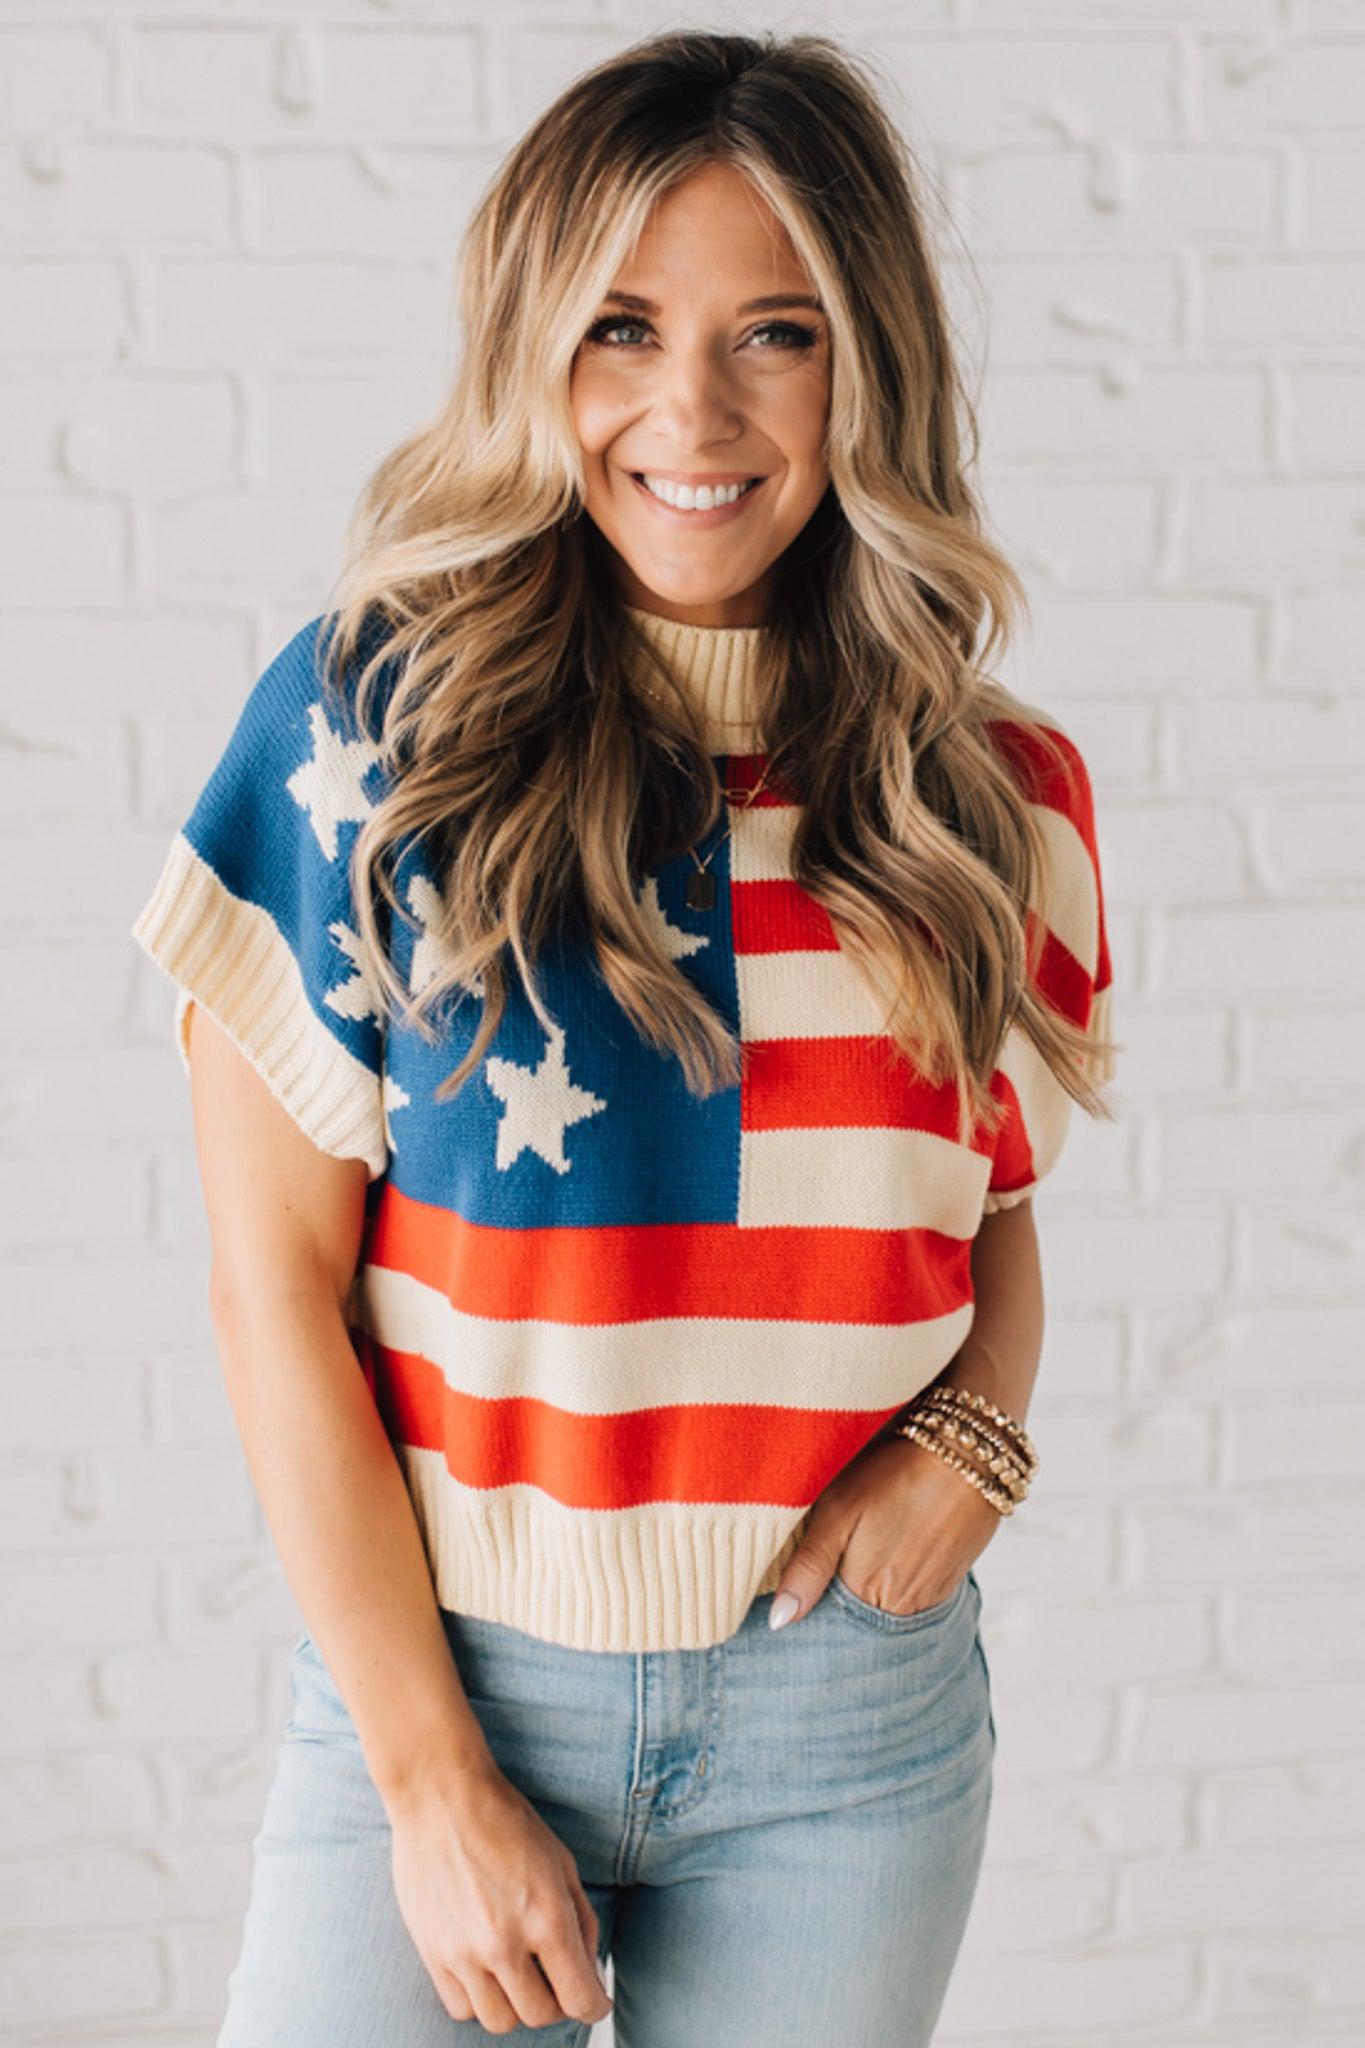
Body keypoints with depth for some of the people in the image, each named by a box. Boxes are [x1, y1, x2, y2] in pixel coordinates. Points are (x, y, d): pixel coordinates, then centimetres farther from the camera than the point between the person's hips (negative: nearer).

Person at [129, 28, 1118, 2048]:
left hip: (850, 1715, 2)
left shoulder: (986, 792, 0)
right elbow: (275, 1281, -8)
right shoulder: (372, 722, -8)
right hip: (434, 1670, -2)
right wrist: (434, 1782, -9)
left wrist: (977, 1430, -9)